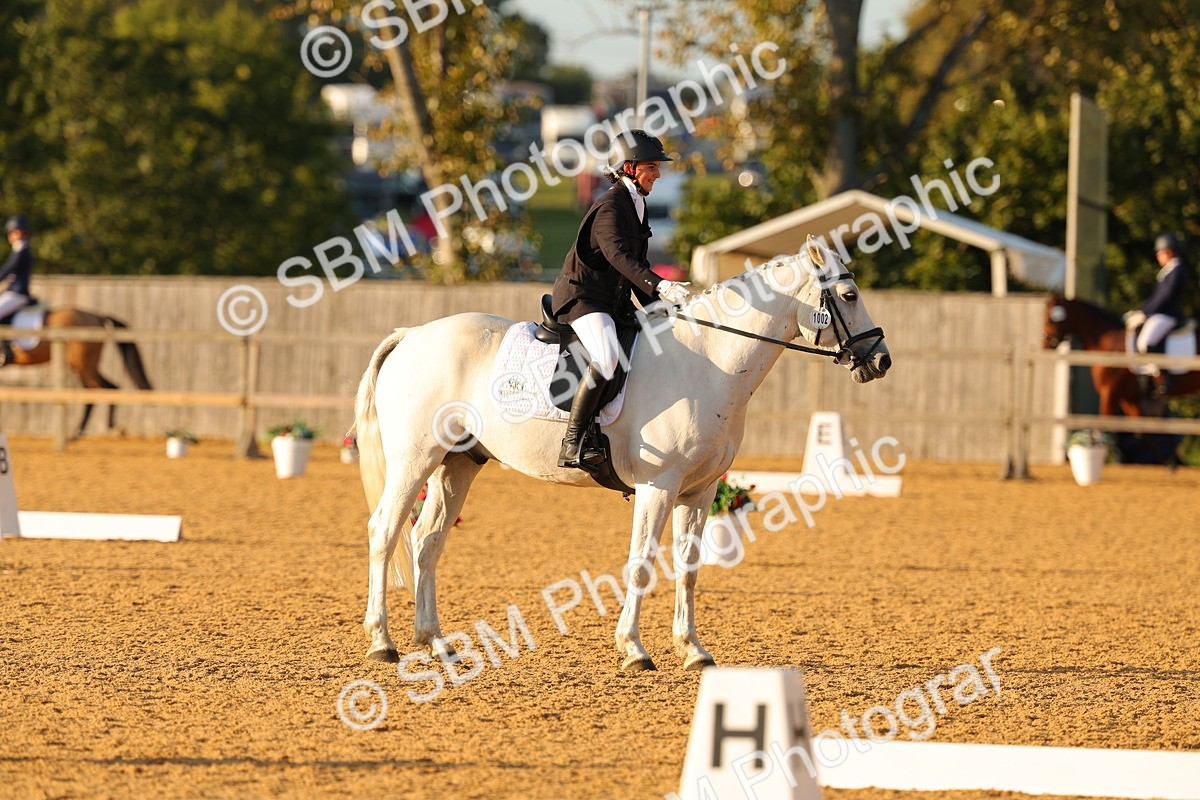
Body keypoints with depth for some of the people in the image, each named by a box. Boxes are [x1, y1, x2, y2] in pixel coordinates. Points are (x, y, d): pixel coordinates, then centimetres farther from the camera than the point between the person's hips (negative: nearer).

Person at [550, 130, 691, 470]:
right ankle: (572, 444, -34)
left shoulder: (636, 206, 17)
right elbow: (618, 254, -30)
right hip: (581, 296, -10)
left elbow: (635, 264, 23)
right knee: (607, 357, -32)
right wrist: (659, 285, -41)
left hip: (615, 301, 10)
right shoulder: (610, 206, -14)